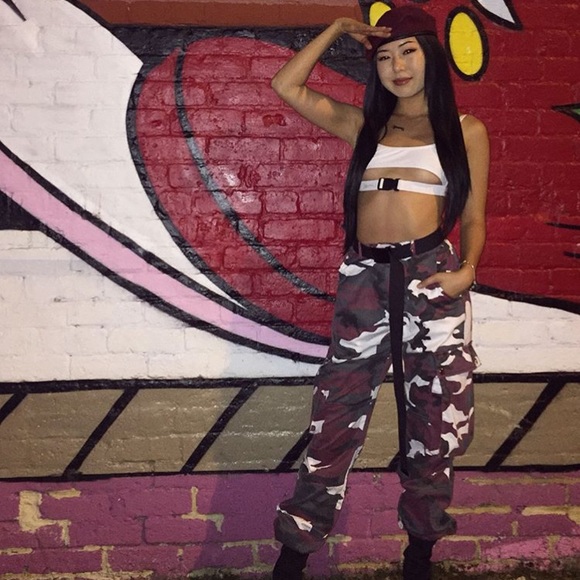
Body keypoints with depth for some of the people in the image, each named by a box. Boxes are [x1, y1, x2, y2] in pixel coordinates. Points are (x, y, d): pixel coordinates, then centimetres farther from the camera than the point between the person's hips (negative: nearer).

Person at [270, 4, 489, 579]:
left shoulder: (466, 131, 9)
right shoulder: (364, 125, 16)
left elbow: (474, 218, 7)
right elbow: (287, 86, 13)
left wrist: (468, 269, -11)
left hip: (431, 276, -1)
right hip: (363, 279, 2)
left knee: (434, 421, 6)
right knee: (337, 416, 4)